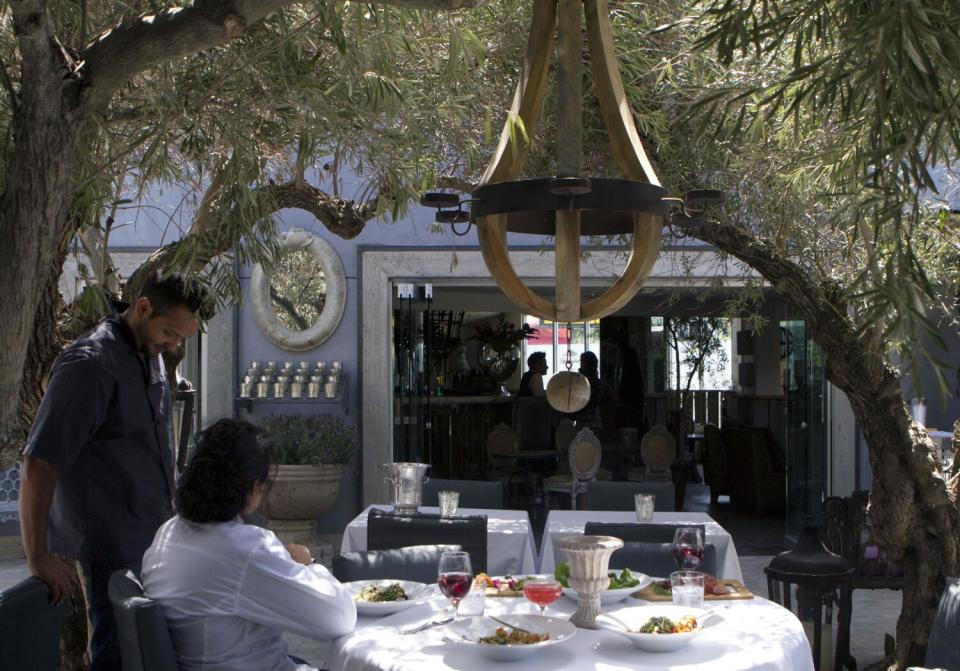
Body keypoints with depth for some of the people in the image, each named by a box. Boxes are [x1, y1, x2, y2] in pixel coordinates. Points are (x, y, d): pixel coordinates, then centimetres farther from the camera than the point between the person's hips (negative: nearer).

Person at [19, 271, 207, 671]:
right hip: (111, 546, -8)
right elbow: (39, 463, -20)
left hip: (152, 536, 8)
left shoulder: (150, 355, 10)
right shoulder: (90, 364, -18)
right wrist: (38, 556, -19)